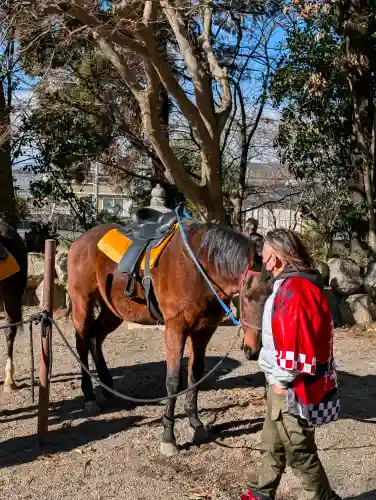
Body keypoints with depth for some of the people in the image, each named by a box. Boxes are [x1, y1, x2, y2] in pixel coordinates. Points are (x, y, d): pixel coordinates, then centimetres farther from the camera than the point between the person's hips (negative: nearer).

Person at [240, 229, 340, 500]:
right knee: (272, 444, 23)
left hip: (291, 389, -10)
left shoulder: (293, 291, -25)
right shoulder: (296, 285, 8)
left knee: (299, 451, 6)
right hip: (284, 383, 10)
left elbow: (297, 342, -29)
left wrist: (282, 381, -17)